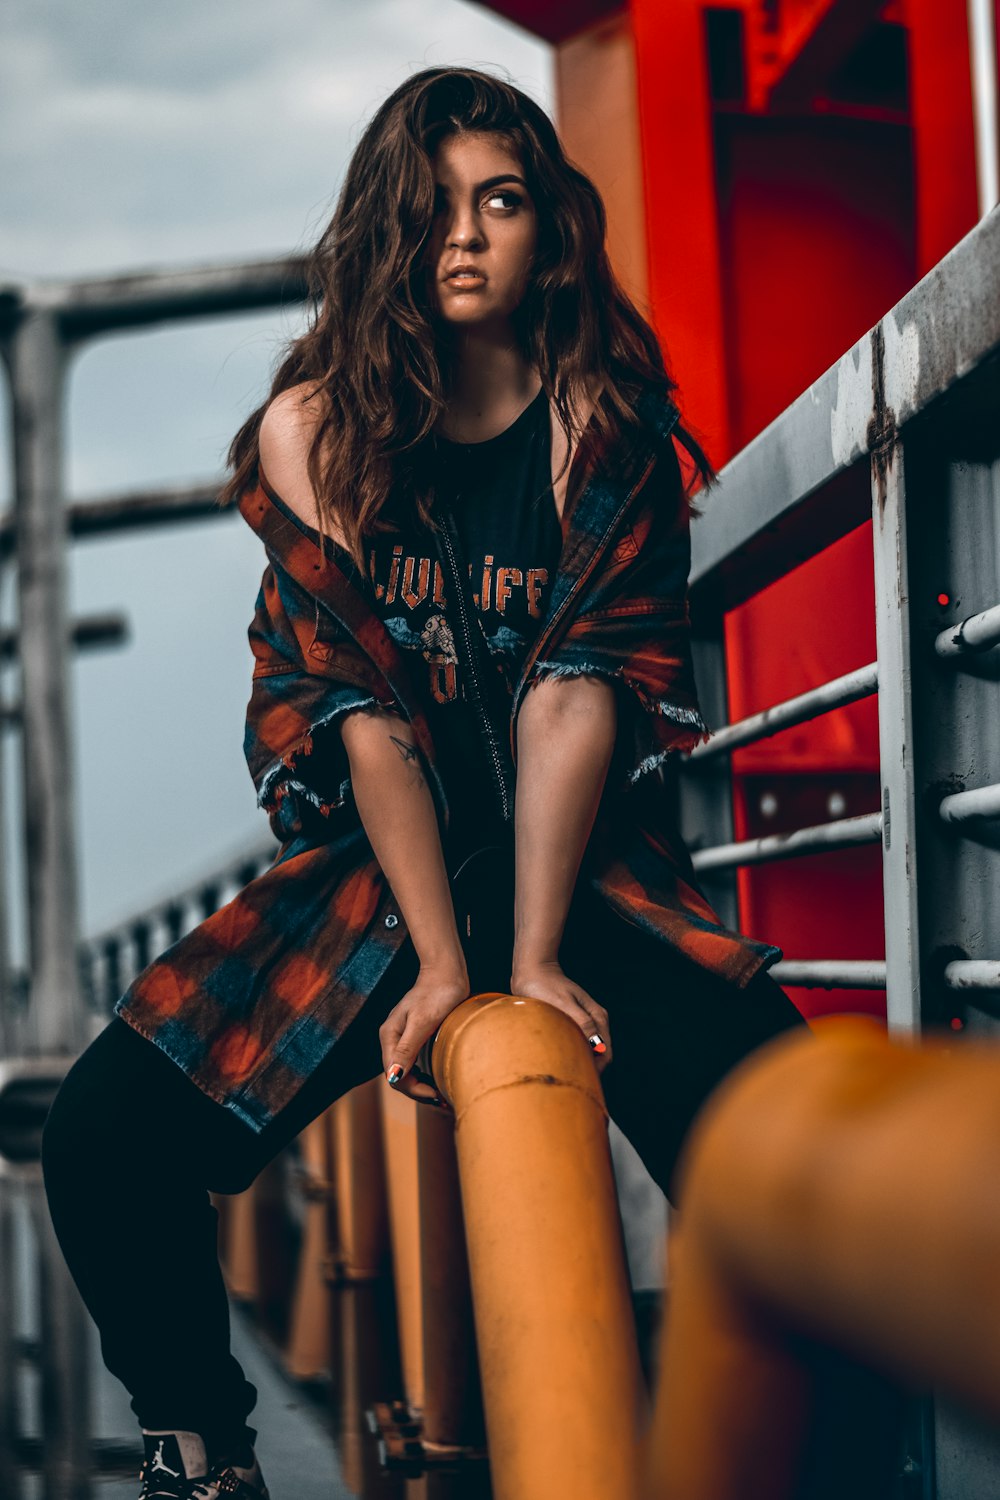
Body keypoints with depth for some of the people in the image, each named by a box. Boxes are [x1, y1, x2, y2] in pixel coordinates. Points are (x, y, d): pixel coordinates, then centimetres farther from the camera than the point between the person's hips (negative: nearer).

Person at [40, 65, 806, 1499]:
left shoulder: (606, 423, -1)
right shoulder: (314, 433, -1)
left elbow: (577, 689, -12)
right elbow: (362, 709, -9)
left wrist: (533, 961, -21)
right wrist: (443, 968, -17)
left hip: (583, 869, -1)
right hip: (376, 873, 1)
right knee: (102, 1139, -16)